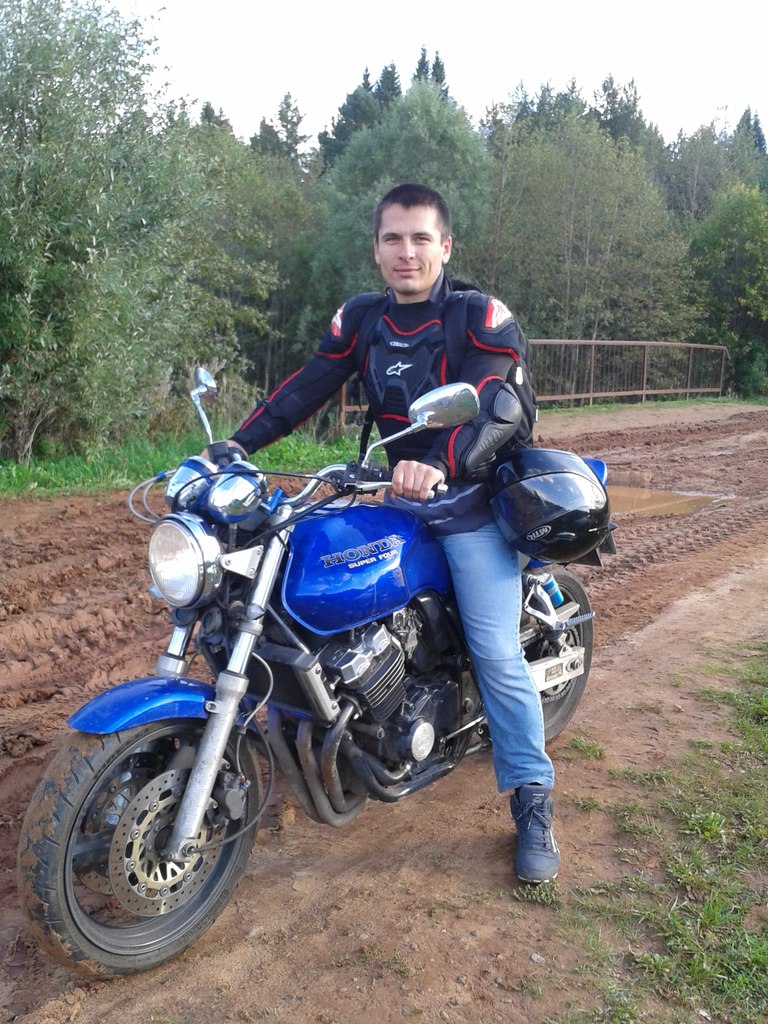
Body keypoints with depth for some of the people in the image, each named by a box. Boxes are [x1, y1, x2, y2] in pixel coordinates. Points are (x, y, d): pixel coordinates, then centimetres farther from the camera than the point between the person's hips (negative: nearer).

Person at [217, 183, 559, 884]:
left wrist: (441, 464, -46)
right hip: (391, 491, 5)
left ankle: (534, 802, 5)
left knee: (496, 653, -9)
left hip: (469, 500, -5)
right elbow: (307, 386, 2)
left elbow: (498, 407, -27)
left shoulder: (482, 318, -12)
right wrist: (239, 443, -11)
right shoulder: (360, 319, 6)